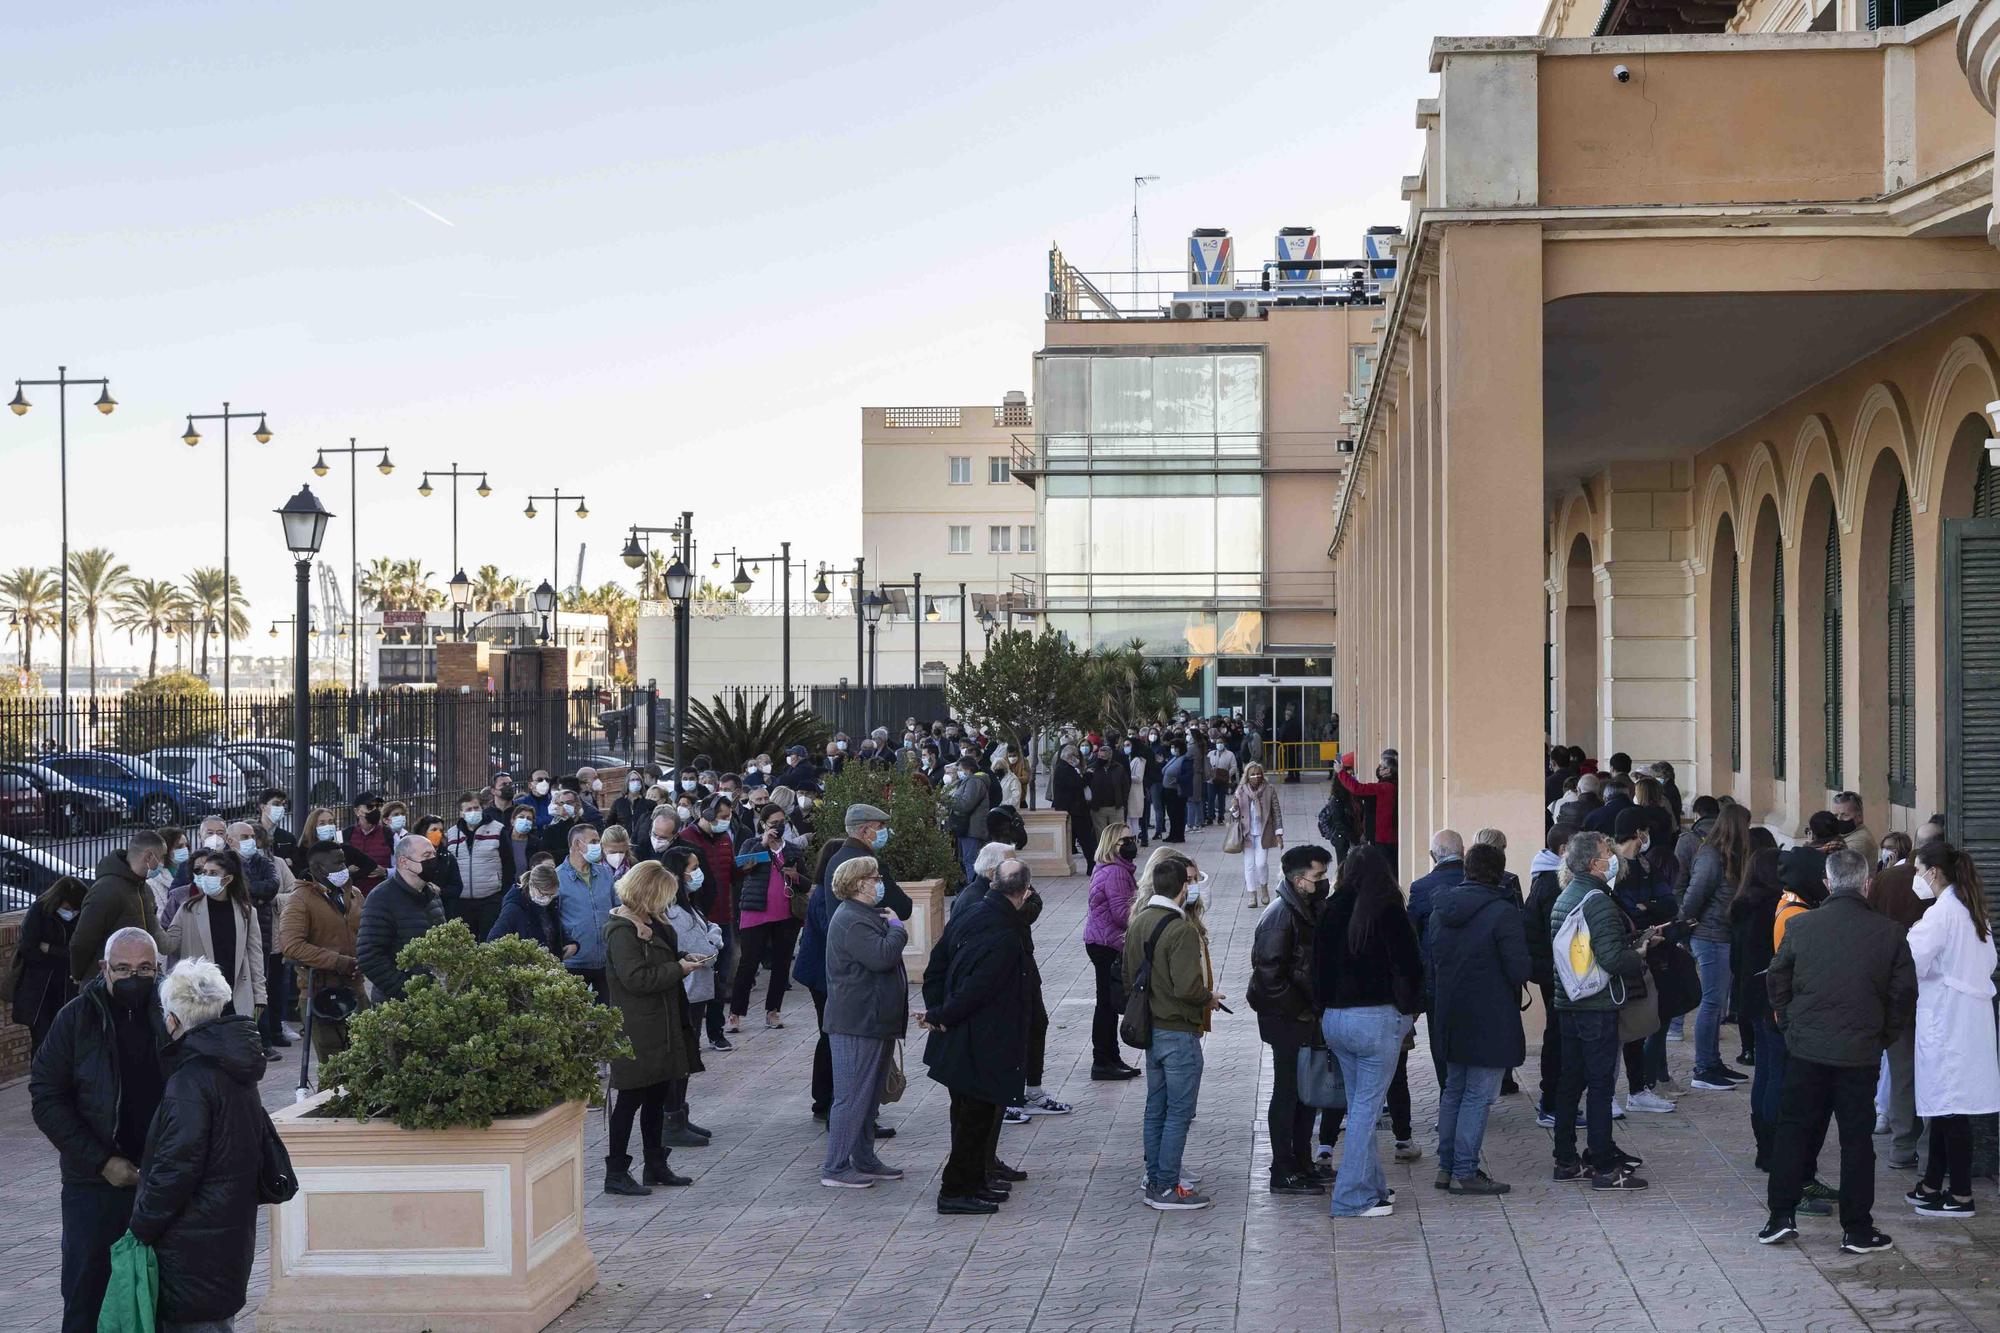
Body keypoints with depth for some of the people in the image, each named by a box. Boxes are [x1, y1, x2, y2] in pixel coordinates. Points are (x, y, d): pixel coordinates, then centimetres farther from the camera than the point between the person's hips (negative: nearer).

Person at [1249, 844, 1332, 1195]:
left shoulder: (1311, 910, 12)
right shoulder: (1280, 915, -18)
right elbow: (1268, 970, -23)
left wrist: (1315, 1009, 11)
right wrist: (1299, 1009, -18)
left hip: (1307, 1017, 9)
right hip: (1287, 1021, -9)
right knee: (1288, 1093, -2)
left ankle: (1302, 1164, 26)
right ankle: (1284, 1173, 4)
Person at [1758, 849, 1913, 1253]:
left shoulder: (1800, 926, -4)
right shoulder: (1889, 932, -6)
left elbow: (1777, 977, 5)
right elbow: (1904, 990, 0)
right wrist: (1885, 1035, 13)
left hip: (1806, 1048, 0)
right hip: (1861, 1052, 0)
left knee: (1793, 1128, 11)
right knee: (1857, 1137, 7)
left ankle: (1781, 1217, 8)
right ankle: (1857, 1231, 10)